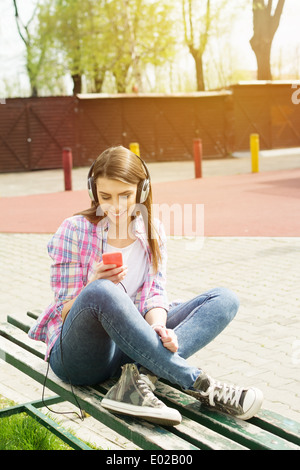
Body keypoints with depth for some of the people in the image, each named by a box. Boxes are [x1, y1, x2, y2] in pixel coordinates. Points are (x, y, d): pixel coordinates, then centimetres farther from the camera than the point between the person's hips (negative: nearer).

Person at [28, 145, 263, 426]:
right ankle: (200, 384, -32)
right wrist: (94, 285, -28)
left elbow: (155, 295, 1)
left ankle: (141, 376, -31)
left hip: (132, 345, 5)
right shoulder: (74, 231, -6)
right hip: (79, 358, -4)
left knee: (224, 300, -9)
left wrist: (157, 326, -22)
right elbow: (65, 312, -7)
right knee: (102, 292, -39)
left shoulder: (153, 231, 6)